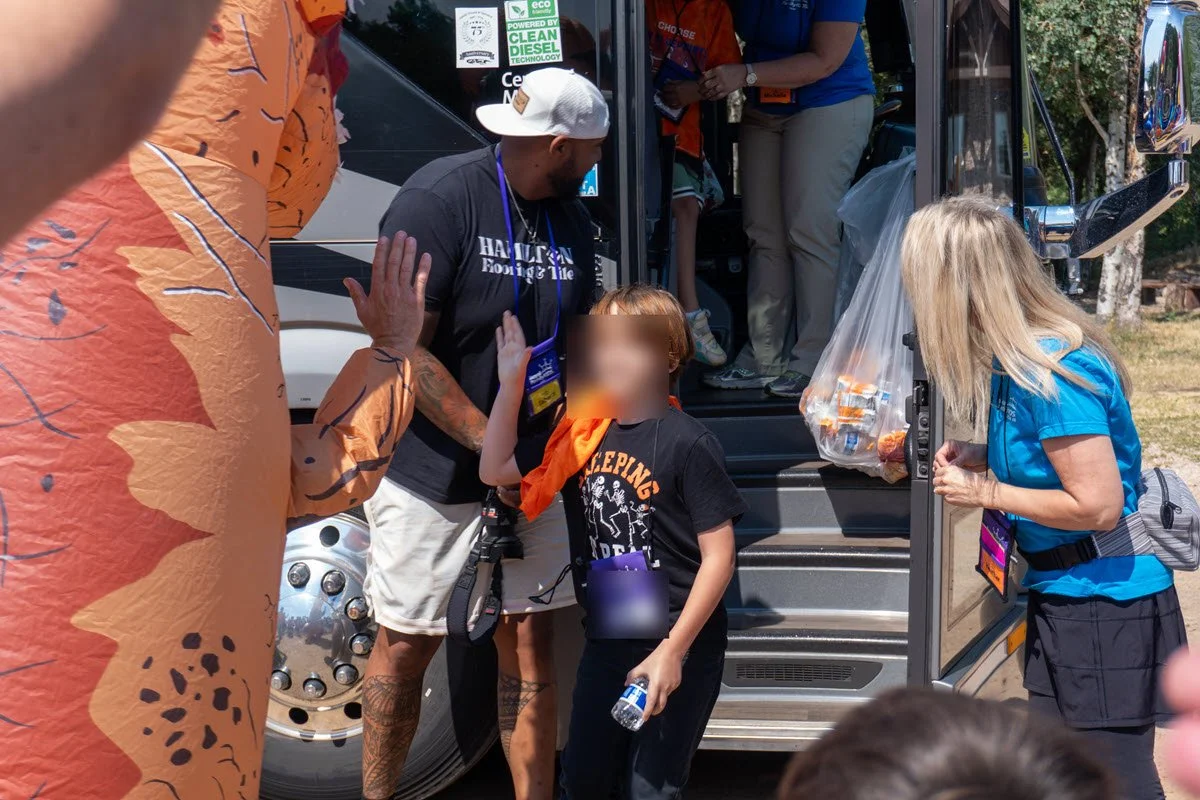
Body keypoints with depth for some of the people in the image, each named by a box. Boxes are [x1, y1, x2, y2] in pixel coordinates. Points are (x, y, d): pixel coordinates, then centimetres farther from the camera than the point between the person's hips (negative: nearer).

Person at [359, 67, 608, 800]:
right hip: (431, 470, -5)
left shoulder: (570, 214, 6)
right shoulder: (439, 198, -16)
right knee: (407, 644, 6)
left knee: (529, 639, 5)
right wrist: (490, 446, -19)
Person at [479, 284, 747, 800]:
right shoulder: (584, 436, 4)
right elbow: (495, 470, 10)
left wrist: (672, 651, -19)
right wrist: (511, 381, 1)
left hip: (680, 647, -6)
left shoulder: (687, 444, -15)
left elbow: (719, 555, -16)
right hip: (606, 642, 6)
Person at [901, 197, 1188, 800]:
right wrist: (986, 459, 2)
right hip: (1060, 596, 10)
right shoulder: (1018, 358, 5)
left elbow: (1098, 506, -24)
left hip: (1104, 613, -10)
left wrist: (986, 492, -15)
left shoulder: (1052, 371, -24)